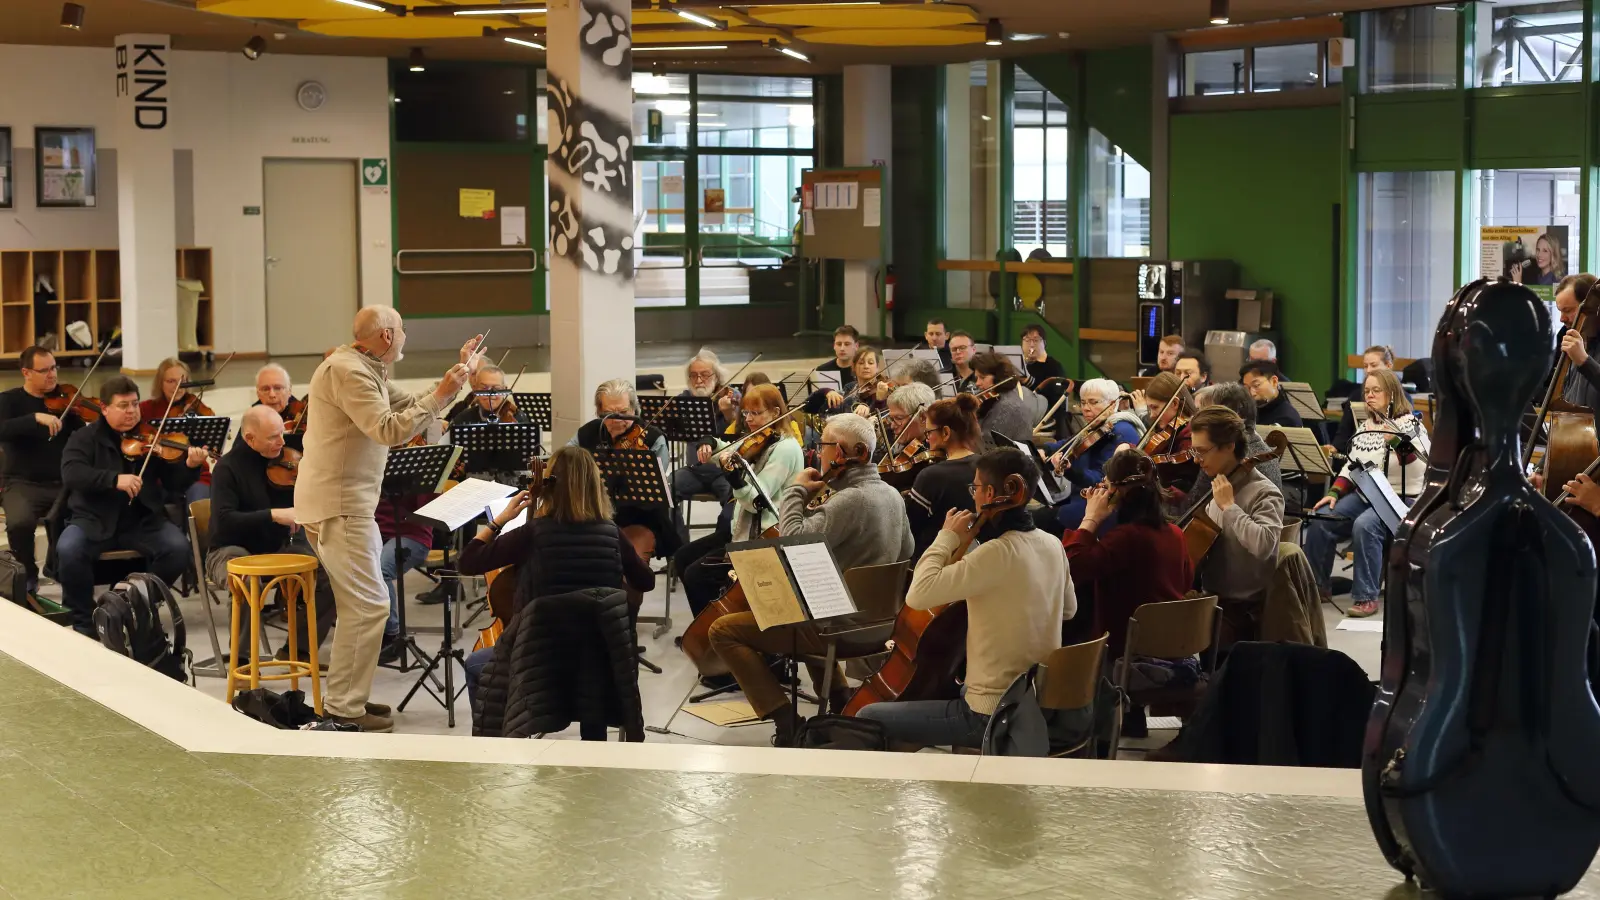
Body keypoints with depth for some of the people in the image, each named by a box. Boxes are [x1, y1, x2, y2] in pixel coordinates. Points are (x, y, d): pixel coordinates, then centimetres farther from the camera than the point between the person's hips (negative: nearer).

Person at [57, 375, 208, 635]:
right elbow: (71, 475, -17)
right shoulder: (85, 438, 2)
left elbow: (174, 485, 3)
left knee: (178, 548, -24)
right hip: (94, 520, -2)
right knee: (68, 550, -30)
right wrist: (114, 479, -30)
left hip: (143, 520, 2)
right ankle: (84, 618, -8)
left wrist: (190, 466, -19)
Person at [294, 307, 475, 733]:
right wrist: (441, 394, -20)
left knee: (364, 600, 15)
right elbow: (390, 430, -25)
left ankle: (345, 694, 21)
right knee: (368, 604, -11)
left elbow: (412, 407, 17)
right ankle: (343, 708, -6)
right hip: (337, 504, -11)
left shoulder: (367, 371, 16)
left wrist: (460, 374, 16)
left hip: (349, 502, 11)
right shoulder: (347, 371, -17)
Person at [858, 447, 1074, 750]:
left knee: (868, 719, 2)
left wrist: (947, 539, -15)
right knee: (952, 689, 39)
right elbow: (1068, 609, 21)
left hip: (992, 717, -9)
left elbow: (919, 594, -27)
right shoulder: (1051, 546, 2)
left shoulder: (998, 552, -23)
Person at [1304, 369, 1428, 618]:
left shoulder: (1409, 423, -7)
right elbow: (1352, 465, 18)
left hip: (1401, 499, -7)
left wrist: (1393, 438, -34)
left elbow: (1422, 461, -22)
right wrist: (1333, 493, 3)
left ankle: (1366, 597, -28)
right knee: (1321, 521, -13)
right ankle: (1316, 585, 2)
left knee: (1364, 525, -34)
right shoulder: (1365, 426, 14)